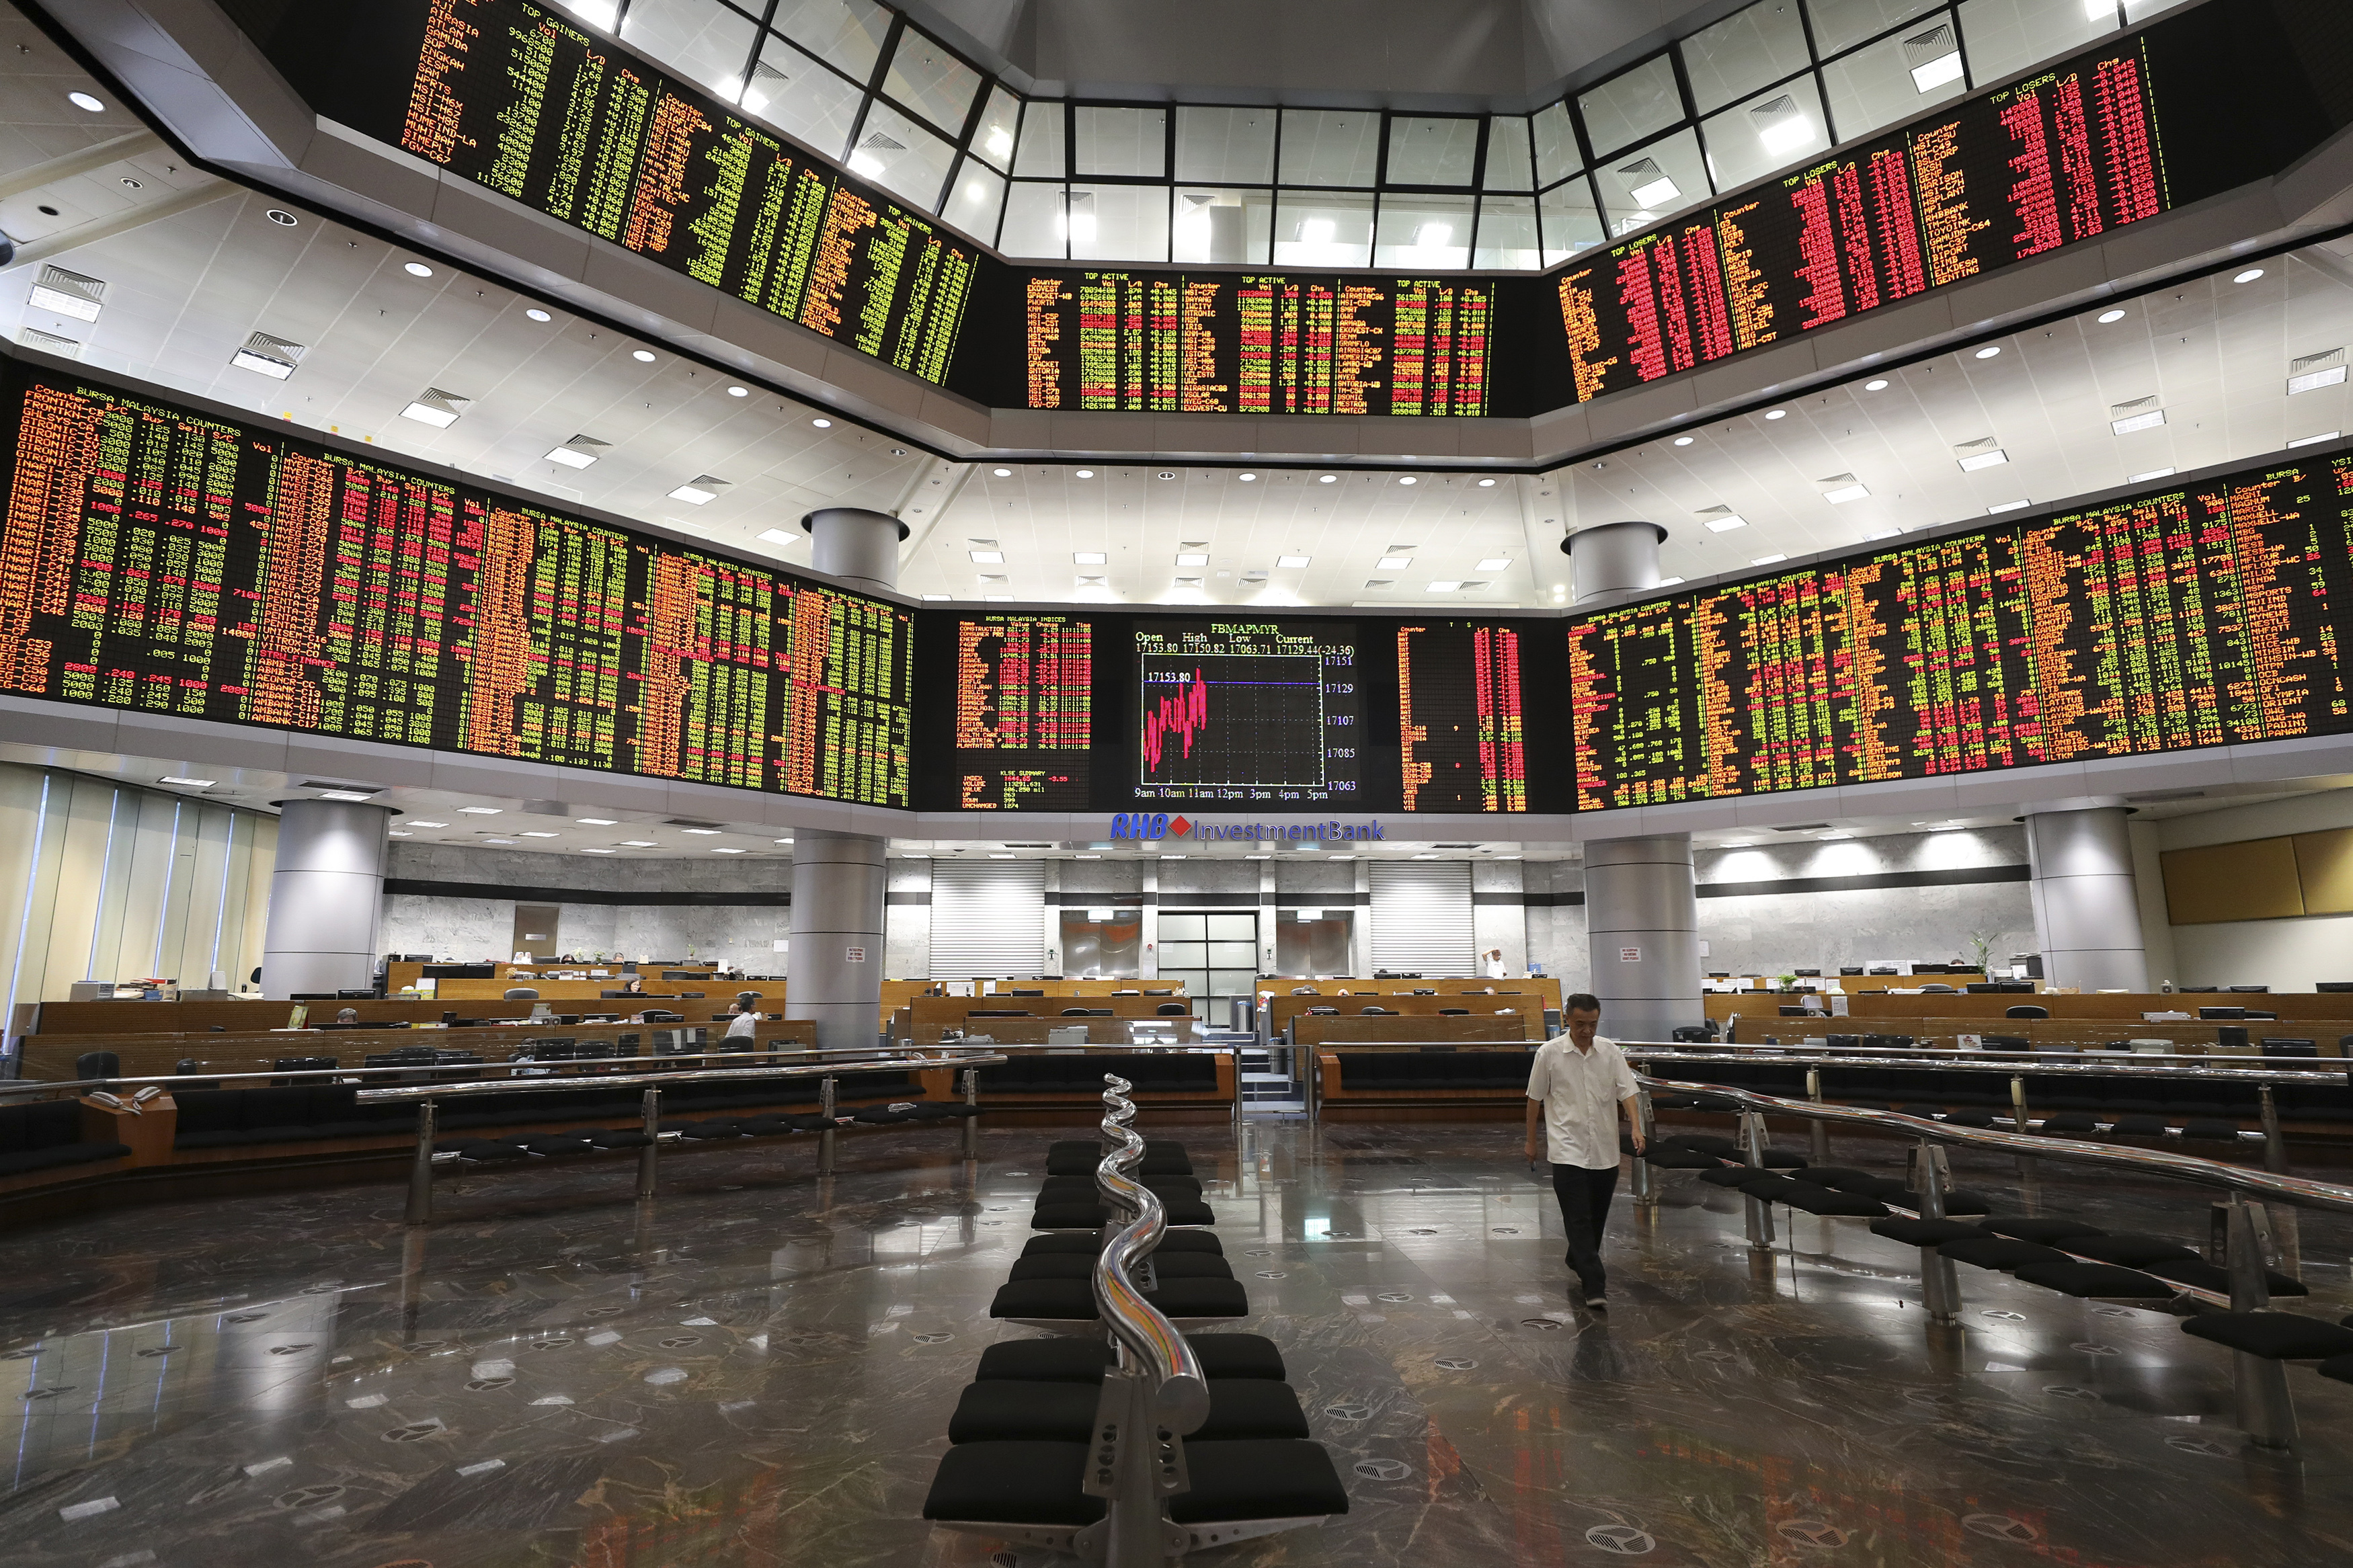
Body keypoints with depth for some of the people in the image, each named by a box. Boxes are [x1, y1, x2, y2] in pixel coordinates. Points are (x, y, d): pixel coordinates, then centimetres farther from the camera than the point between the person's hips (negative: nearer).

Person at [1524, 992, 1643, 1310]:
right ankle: (1595, 1287, -8)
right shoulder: (1549, 1053, -7)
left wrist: (1636, 1126, -20)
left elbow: (1626, 1091, -3)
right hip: (1568, 1150, -4)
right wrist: (1531, 1140, 6)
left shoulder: (1610, 1051, 1)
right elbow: (1535, 1098, 2)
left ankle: (1578, 1264, 37)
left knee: (1597, 1219, 16)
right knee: (1579, 1220, -9)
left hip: (1605, 1150, 4)